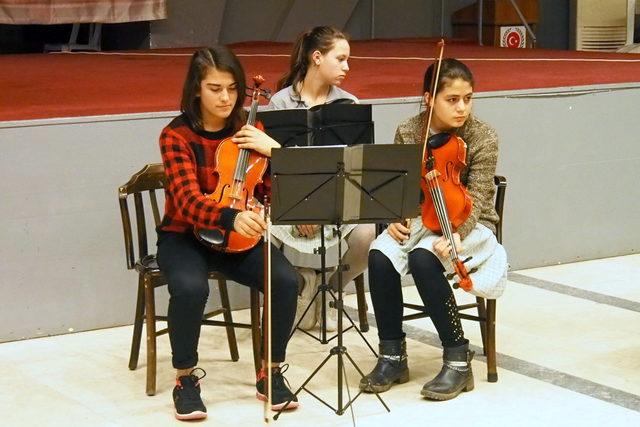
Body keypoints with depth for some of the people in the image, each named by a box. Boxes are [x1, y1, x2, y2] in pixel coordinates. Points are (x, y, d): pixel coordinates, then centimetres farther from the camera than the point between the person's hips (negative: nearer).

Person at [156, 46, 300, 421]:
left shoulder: (248, 131, 0)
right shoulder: (176, 136, -12)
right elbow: (188, 201, -26)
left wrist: (274, 149, -20)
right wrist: (231, 217, -45)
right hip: (184, 236, -3)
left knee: (286, 279, -25)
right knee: (190, 287, -37)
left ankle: (272, 373, -4)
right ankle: (186, 378, -12)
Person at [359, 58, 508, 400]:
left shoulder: (482, 138, -11)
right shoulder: (407, 133, -1)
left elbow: (475, 199, -17)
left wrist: (456, 234, -35)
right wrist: (396, 218, -19)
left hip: (468, 225, -3)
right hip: (419, 218, 3)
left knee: (422, 258, -35)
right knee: (380, 256, -28)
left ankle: (458, 359, -21)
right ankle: (392, 355, -12)